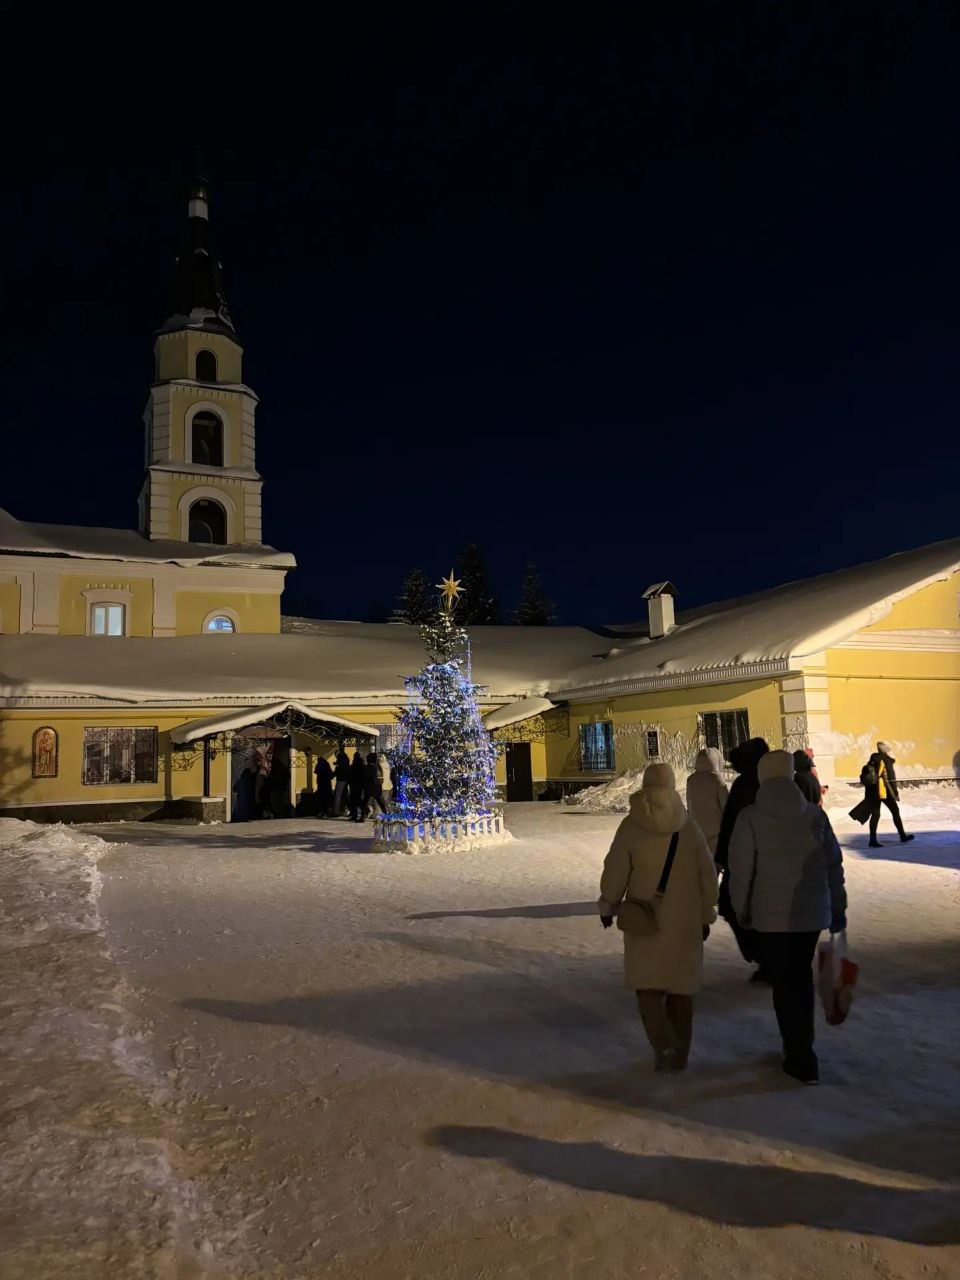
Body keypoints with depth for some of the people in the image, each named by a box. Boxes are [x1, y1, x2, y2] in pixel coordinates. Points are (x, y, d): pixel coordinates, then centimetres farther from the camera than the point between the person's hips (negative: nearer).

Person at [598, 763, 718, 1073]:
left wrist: (608, 906, 8)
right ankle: (680, 1053, 22)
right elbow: (707, 875, 3)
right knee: (680, 984, 15)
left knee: (647, 981, 11)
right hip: (685, 920, 3)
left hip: (646, 919, -3)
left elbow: (615, 872, -8)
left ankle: (663, 1044, -6)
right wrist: (705, 915, 14)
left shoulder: (631, 826, -11)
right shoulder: (689, 826, -2)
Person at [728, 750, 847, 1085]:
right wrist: (837, 908, 14)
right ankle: (801, 1046, 34)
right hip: (812, 911, 4)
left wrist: (741, 910, 6)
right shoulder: (815, 814, -1)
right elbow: (834, 864, 4)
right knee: (802, 977, 20)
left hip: (770, 915, -4)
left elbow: (741, 870, -9)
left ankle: (802, 1060, 11)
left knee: (784, 983, 8)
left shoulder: (750, 818, -11)